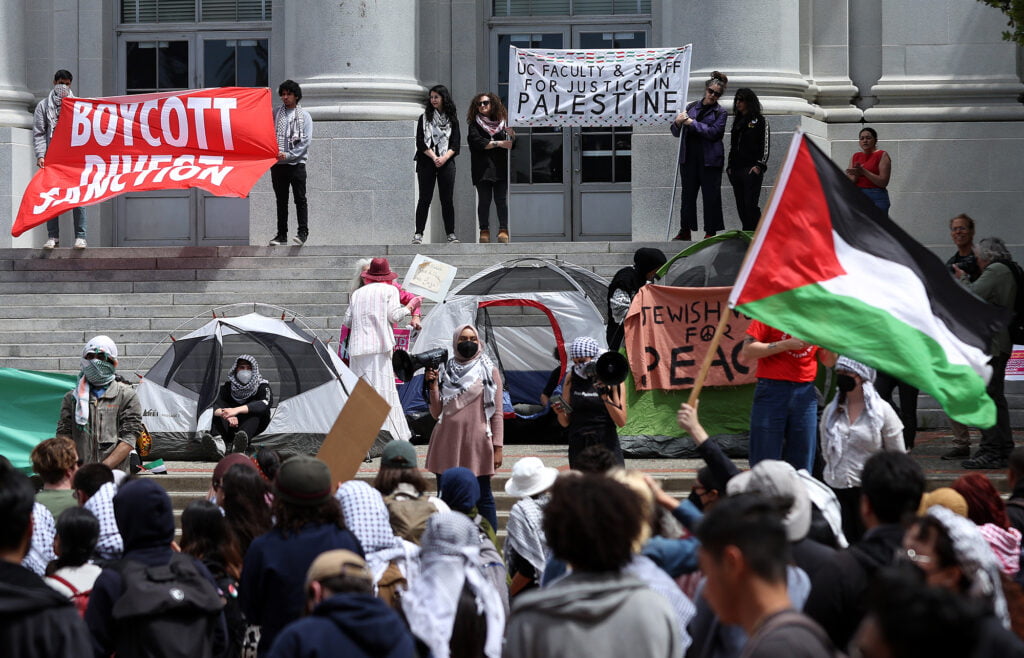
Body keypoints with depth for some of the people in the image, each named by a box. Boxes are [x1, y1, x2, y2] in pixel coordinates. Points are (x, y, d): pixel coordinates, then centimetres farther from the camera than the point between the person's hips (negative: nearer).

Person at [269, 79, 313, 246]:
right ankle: (281, 234, 10)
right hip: (277, 164, 3)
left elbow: (306, 141, -6)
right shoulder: (275, 114, 11)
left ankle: (303, 232, -3)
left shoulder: (304, 116, 2)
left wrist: (288, 155, -13)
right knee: (281, 200, 7)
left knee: (300, 199, -5)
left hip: (296, 163, -3)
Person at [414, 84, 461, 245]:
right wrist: (434, 157, -12)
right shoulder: (424, 118, 8)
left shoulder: (452, 119, 10)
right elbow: (421, 142, 0)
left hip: (446, 162, 1)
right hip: (427, 162, -1)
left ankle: (450, 234, 3)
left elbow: (455, 143, 4)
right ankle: (418, 234, -4)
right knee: (425, 198, -4)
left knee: (447, 200, -1)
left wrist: (444, 158, -12)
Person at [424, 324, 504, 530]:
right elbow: (436, 412, 8)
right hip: (448, 442, 3)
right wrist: (433, 386, -4)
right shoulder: (445, 371, 10)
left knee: (482, 497, -2)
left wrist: (497, 447, -4)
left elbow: (497, 413, 2)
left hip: (477, 443, -3)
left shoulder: (489, 371, 4)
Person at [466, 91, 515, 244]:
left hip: (500, 167, 1)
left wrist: (512, 135, -11)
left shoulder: (501, 122, 15)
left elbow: (512, 145, 12)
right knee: (484, 200, -5)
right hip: (482, 167, -1)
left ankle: (503, 230, -6)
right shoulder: (474, 124, 9)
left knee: (501, 199, -6)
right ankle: (484, 231, -3)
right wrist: (499, 143, -10)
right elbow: (477, 142, -7)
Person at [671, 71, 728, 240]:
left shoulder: (720, 112, 2)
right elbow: (676, 132, 15)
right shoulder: (692, 107, 13)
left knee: (711, 195, -2)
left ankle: (711, 231, 4)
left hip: (710, 160, -4)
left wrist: (692, 123, -14)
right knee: (688, 194, 6)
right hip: (689, 157, 4)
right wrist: (678, 123, -7)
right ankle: (685, 231, 13)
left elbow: (713, 132, -14)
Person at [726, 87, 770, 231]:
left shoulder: (760, 120, 2)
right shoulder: (737, 121, 20)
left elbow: (765, 145, -4)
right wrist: (729, 166, 15)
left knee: (751, 205, -14)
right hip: (736, 170, 7)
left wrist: (759, 165, -13)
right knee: (741, 206, 4)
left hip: (752, 170, -7)